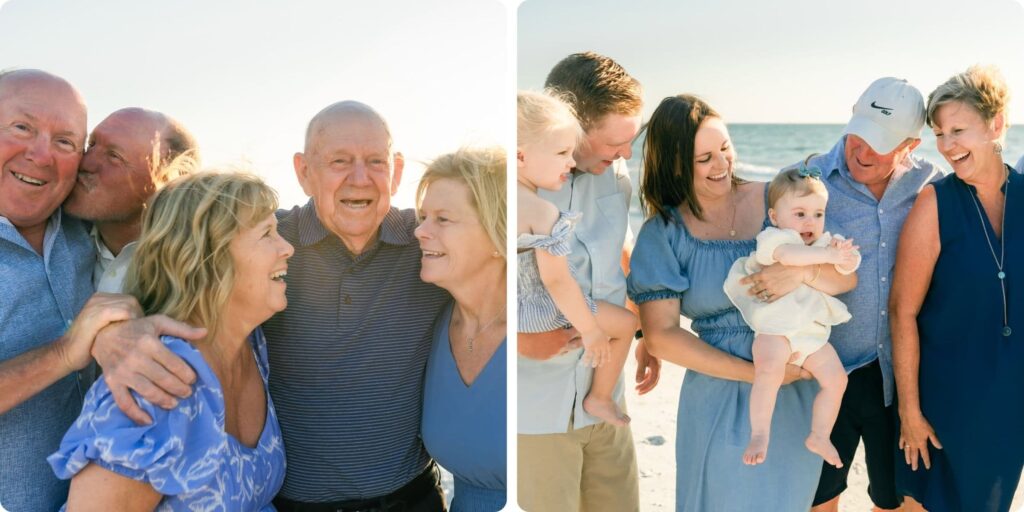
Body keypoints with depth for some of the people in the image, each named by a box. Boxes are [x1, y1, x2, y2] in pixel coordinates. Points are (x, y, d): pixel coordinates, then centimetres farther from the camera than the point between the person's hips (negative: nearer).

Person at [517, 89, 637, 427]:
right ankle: (599, 399, 21)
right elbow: (556, 280, -28)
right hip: (536, 312, -8)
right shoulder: (544, 214, -30)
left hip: (515, 301, 8)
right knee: (625, 323, 9)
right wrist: (589, 329, -17)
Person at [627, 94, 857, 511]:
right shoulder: (663, 234, -8)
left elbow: (847, 276, -4)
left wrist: (801, 272, -27)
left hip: (797, 391, 3)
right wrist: (754, 373, -16)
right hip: (722, 401, -2)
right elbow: (661, 336, -12)